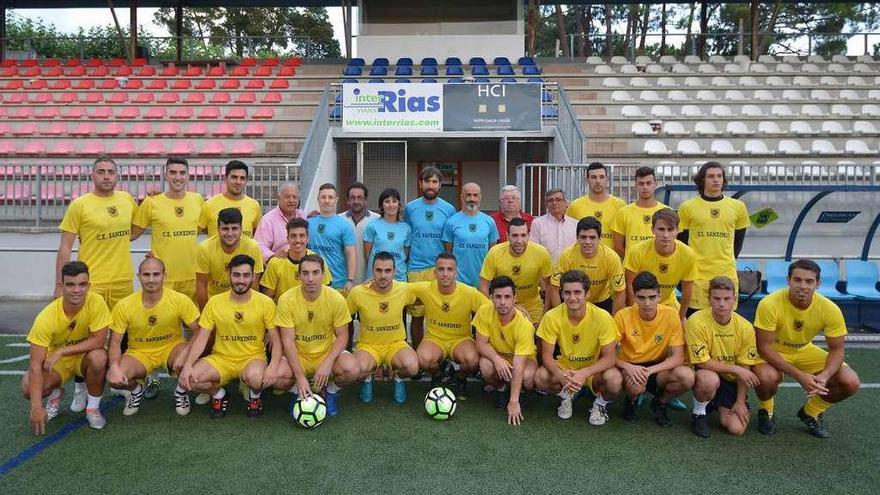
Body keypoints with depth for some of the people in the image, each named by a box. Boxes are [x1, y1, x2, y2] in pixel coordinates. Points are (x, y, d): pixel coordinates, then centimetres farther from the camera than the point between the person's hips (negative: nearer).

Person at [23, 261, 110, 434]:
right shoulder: (46, 317, -26)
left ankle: (93, 407, -8)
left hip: (84, 356, 0)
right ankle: (55, 393, 12)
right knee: (28, 388, -26)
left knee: (98, 357, -34)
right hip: (55, 360, 1)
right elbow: (35, 364, -26)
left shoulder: (96, 302, -26)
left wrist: (61, 351, -30)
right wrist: (36, 407, -32)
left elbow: (99, 340, -25)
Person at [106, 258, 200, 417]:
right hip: (139, 353, 1)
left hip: (172, 348, -1)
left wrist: (185, 353, -34)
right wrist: (114, 367, -28)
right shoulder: (124, 306, -14)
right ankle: (137, 390, 13)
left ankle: (181, 392, 3)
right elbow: (115, 342, -8)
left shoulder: (180, 300, -18)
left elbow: (199, 333, -15)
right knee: (114, 378, -26)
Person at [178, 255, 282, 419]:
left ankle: (255, 396, 4)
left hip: (252, 357, -2)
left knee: (255, 377, -36)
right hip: (221, 358, 2)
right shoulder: (214, 302, -3)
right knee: (189, 379, -23)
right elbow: (202, 338, -1)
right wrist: (187, 365, -17)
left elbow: (275, 340, -6)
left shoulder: (265, 303, -8)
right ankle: (219, 395, 11)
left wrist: (273, 366, -24)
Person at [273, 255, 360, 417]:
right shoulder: (287, 299, -15)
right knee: (278, 377, -30)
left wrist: (327, 363, -23)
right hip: (297, 355, 0)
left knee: (352, 370, -29)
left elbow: (342, 335, -6)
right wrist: (300, 377, -24)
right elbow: (288, 340, -15)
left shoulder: (337, 299, -14)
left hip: (327, 352, 0)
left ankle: (331, 391, 8)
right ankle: (299, 392, 8)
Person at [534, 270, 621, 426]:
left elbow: (609, 357, -20)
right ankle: (566, 395, 8)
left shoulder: (602, 317, -24)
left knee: (614, 379, -33)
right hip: (565, 366, 2)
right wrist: (561, 375, -35)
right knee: (540, 377, -27)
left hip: (594, 369, -1)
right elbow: (547, 355, -14)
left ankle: (601, 403, 4)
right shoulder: (552, 317, -20)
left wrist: (583, 373, -35)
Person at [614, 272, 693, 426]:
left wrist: (649, 371, -29)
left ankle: (659, 403, 5)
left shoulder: (671, 315, -14)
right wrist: (627, 367, -32)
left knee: (687, 376, -28)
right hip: (630, 367, -2)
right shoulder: (623, 316, -16)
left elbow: (678, 357, -15)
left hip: (658, 368, 2)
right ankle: (631, 401, 4)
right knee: (636, 385, -36)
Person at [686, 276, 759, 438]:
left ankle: (719, 405, 23)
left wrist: (740, 401, -6)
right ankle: (699, 413, -6)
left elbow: (745, 368, -4)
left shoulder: (745, 327, -11)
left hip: (731, 381, 3)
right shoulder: (697, 322, -22)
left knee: (737, 428, -12)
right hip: (705, 376, -3)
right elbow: (702, 362, -20)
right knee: (710, 379, -38)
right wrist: (736, 369, -20)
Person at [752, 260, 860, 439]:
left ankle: (811, 413, 15)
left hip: (804, 351, 4)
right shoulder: (770, 304, -31)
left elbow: (837, 349, -10)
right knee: (767, 377, -36)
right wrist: (799, 375, -34)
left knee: (851, 382, -14)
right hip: (771, 353, -4)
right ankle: (766, 411, 1)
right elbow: (764, 347, -26)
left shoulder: (830, 309, -20)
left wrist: (825, 376, -30)